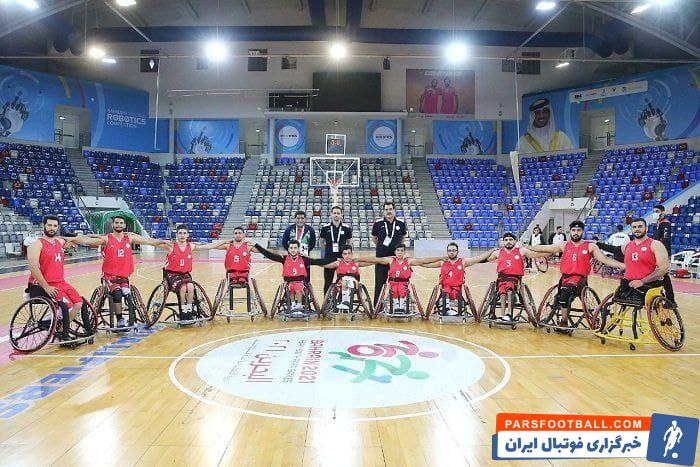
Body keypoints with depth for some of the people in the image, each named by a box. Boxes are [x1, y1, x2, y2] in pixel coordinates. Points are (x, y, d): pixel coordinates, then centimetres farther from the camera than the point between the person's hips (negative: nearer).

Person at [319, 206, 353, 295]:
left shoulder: (346, 228, 0)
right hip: (329, 258, 0)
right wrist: (329, 249, 7)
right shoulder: (325, 228, 1)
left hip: (342, 258, 0)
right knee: (328, 282, 6)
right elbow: (321, 242, 14)